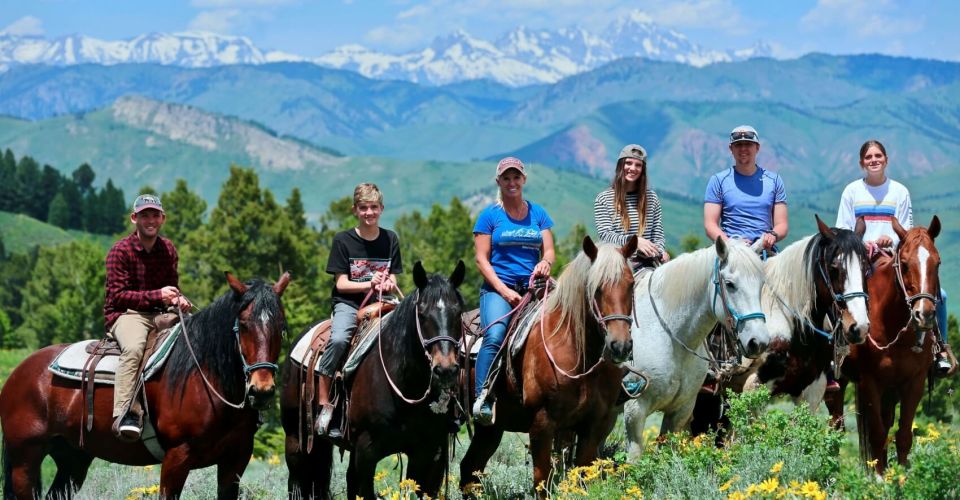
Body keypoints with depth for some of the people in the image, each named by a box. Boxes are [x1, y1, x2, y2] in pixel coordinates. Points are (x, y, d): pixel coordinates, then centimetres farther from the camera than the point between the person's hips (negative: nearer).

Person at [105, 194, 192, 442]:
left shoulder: (168, 249, 12)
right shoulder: (120, 251, -7)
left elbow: (173, 287, 19)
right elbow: (118, 295, -12)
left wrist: (178, 299, -7)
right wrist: (157, 295, -21)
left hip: (158, 315, 6)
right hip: (124, 314, -6)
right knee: (134, 347, -38)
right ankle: (124, 415, -44)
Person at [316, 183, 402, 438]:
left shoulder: (390, 239, 11)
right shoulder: (343, 240, 1)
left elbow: (393, 281, 11)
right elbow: (342, 283, -3)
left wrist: (388, 285, -13)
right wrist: (369, 284, -18)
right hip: (348, 304, -3)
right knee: (338, 340, -33)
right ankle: (323, 405, -26)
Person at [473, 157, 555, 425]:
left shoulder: (538, 214, 16)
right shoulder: (490, 215, 5)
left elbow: (549, 251, 12)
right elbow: (482, 259, 0)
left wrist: (545, 263, -14)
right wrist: (504, 291, -11)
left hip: (533, 287, 4)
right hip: (497, 288, -4)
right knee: (495, 336, -29)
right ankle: (482, 399, -28)